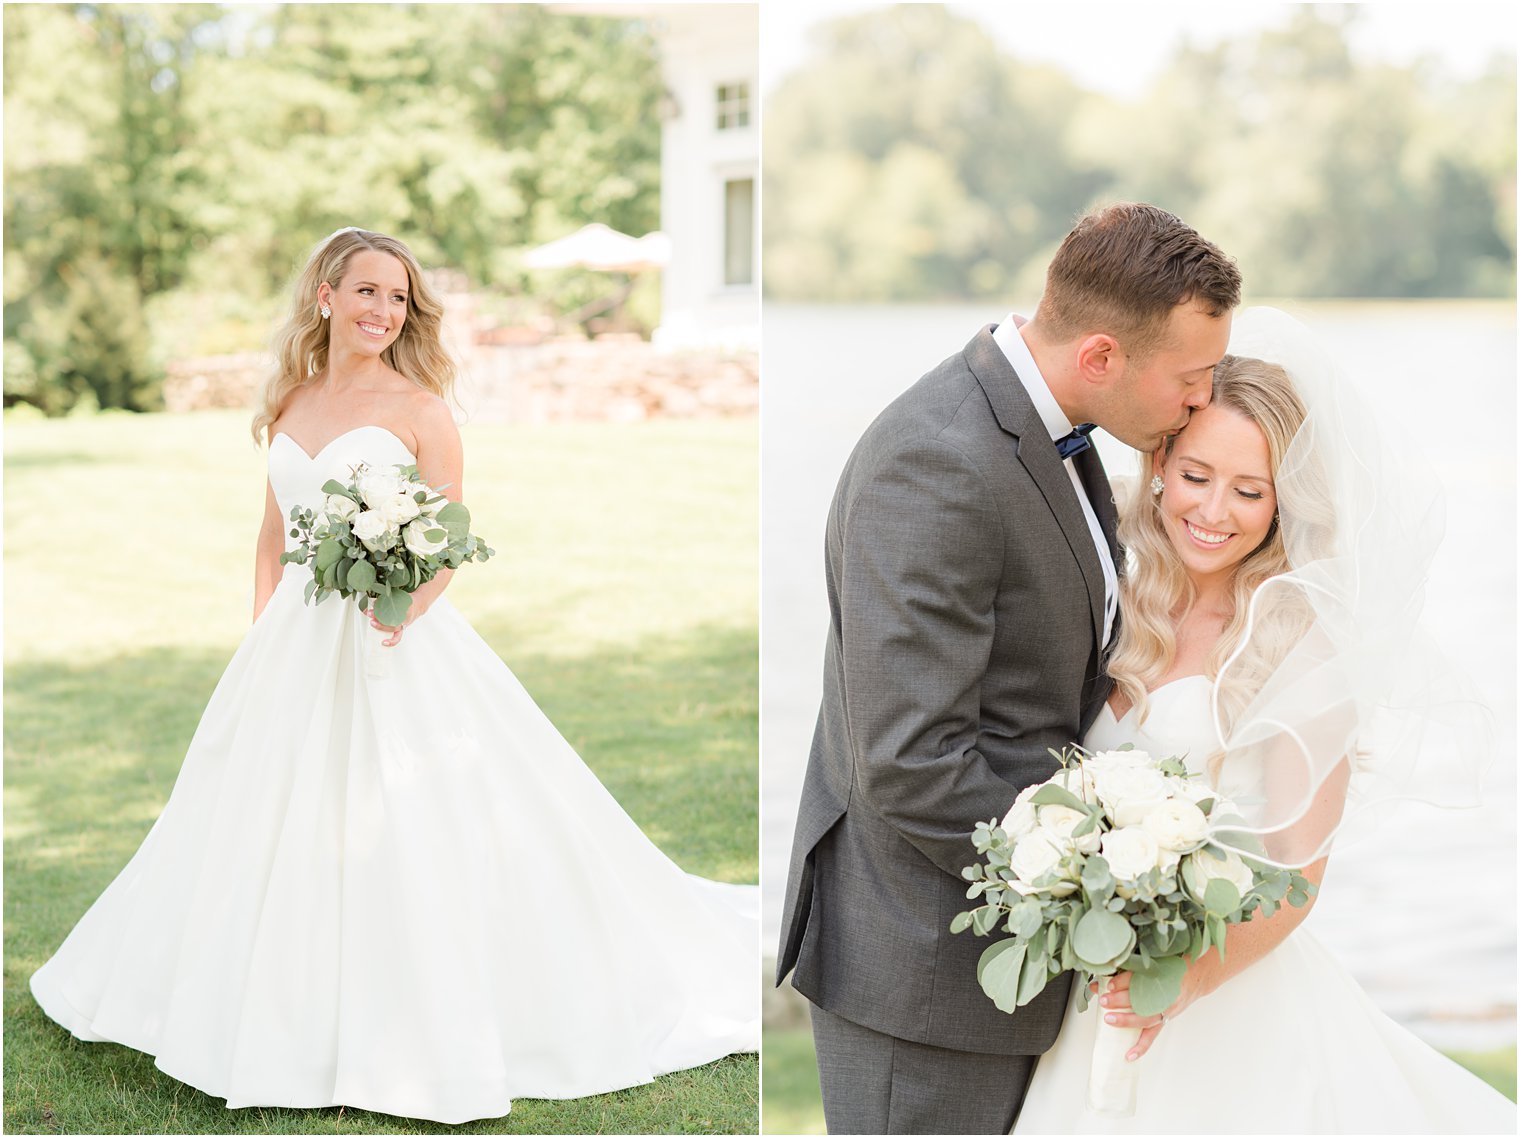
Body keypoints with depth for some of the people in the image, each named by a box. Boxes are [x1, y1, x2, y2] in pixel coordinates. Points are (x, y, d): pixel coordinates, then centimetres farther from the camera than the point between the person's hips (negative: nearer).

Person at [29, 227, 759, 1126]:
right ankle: (298, 1022, 28)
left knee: (415, 840, -6)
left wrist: (401, 604, -26)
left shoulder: (419, 407, -4)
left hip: (399, 644, -5)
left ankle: (429, 1035, 7)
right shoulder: (290, 408, 11)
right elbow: (273, 537, 17)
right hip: (298, 647, 6)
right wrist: (261, 645, 6)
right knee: (281, 831, 11)